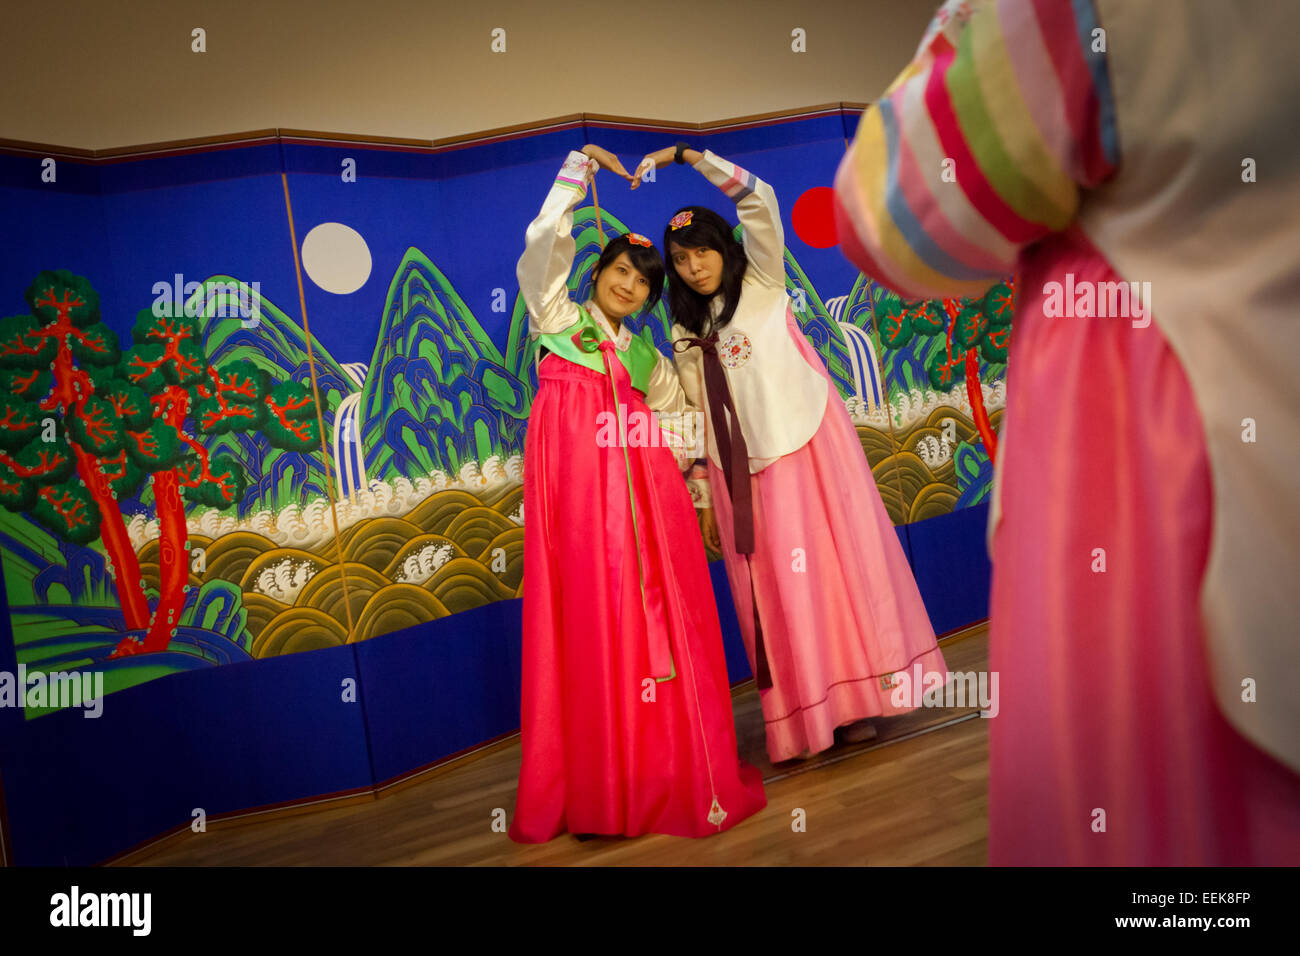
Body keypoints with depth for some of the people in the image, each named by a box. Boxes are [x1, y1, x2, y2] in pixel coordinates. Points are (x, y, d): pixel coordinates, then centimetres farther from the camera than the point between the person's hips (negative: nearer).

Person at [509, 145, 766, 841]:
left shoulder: (646, 357, 26)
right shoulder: (558, 319, 15)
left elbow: (680, 418, 31)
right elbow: (543, 251, -1)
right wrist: (575, 177, -2)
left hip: (641, 484, 4)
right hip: (577, 478, -4)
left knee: (661, 610, -3)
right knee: (591, 613, -7)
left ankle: (669, 773, 6)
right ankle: (601, 783, -1)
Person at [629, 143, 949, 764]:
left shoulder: (763, 285, 6)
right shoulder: (687, 333, 14)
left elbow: (758, 199, -7)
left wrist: (685, 155, -7)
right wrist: (702, 498, 7)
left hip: (806, 445, -3)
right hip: (740, 471, 3)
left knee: (835, 564, -2)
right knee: (774, 587, 1)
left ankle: (856, 700, 8)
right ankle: (800, 722, 7)